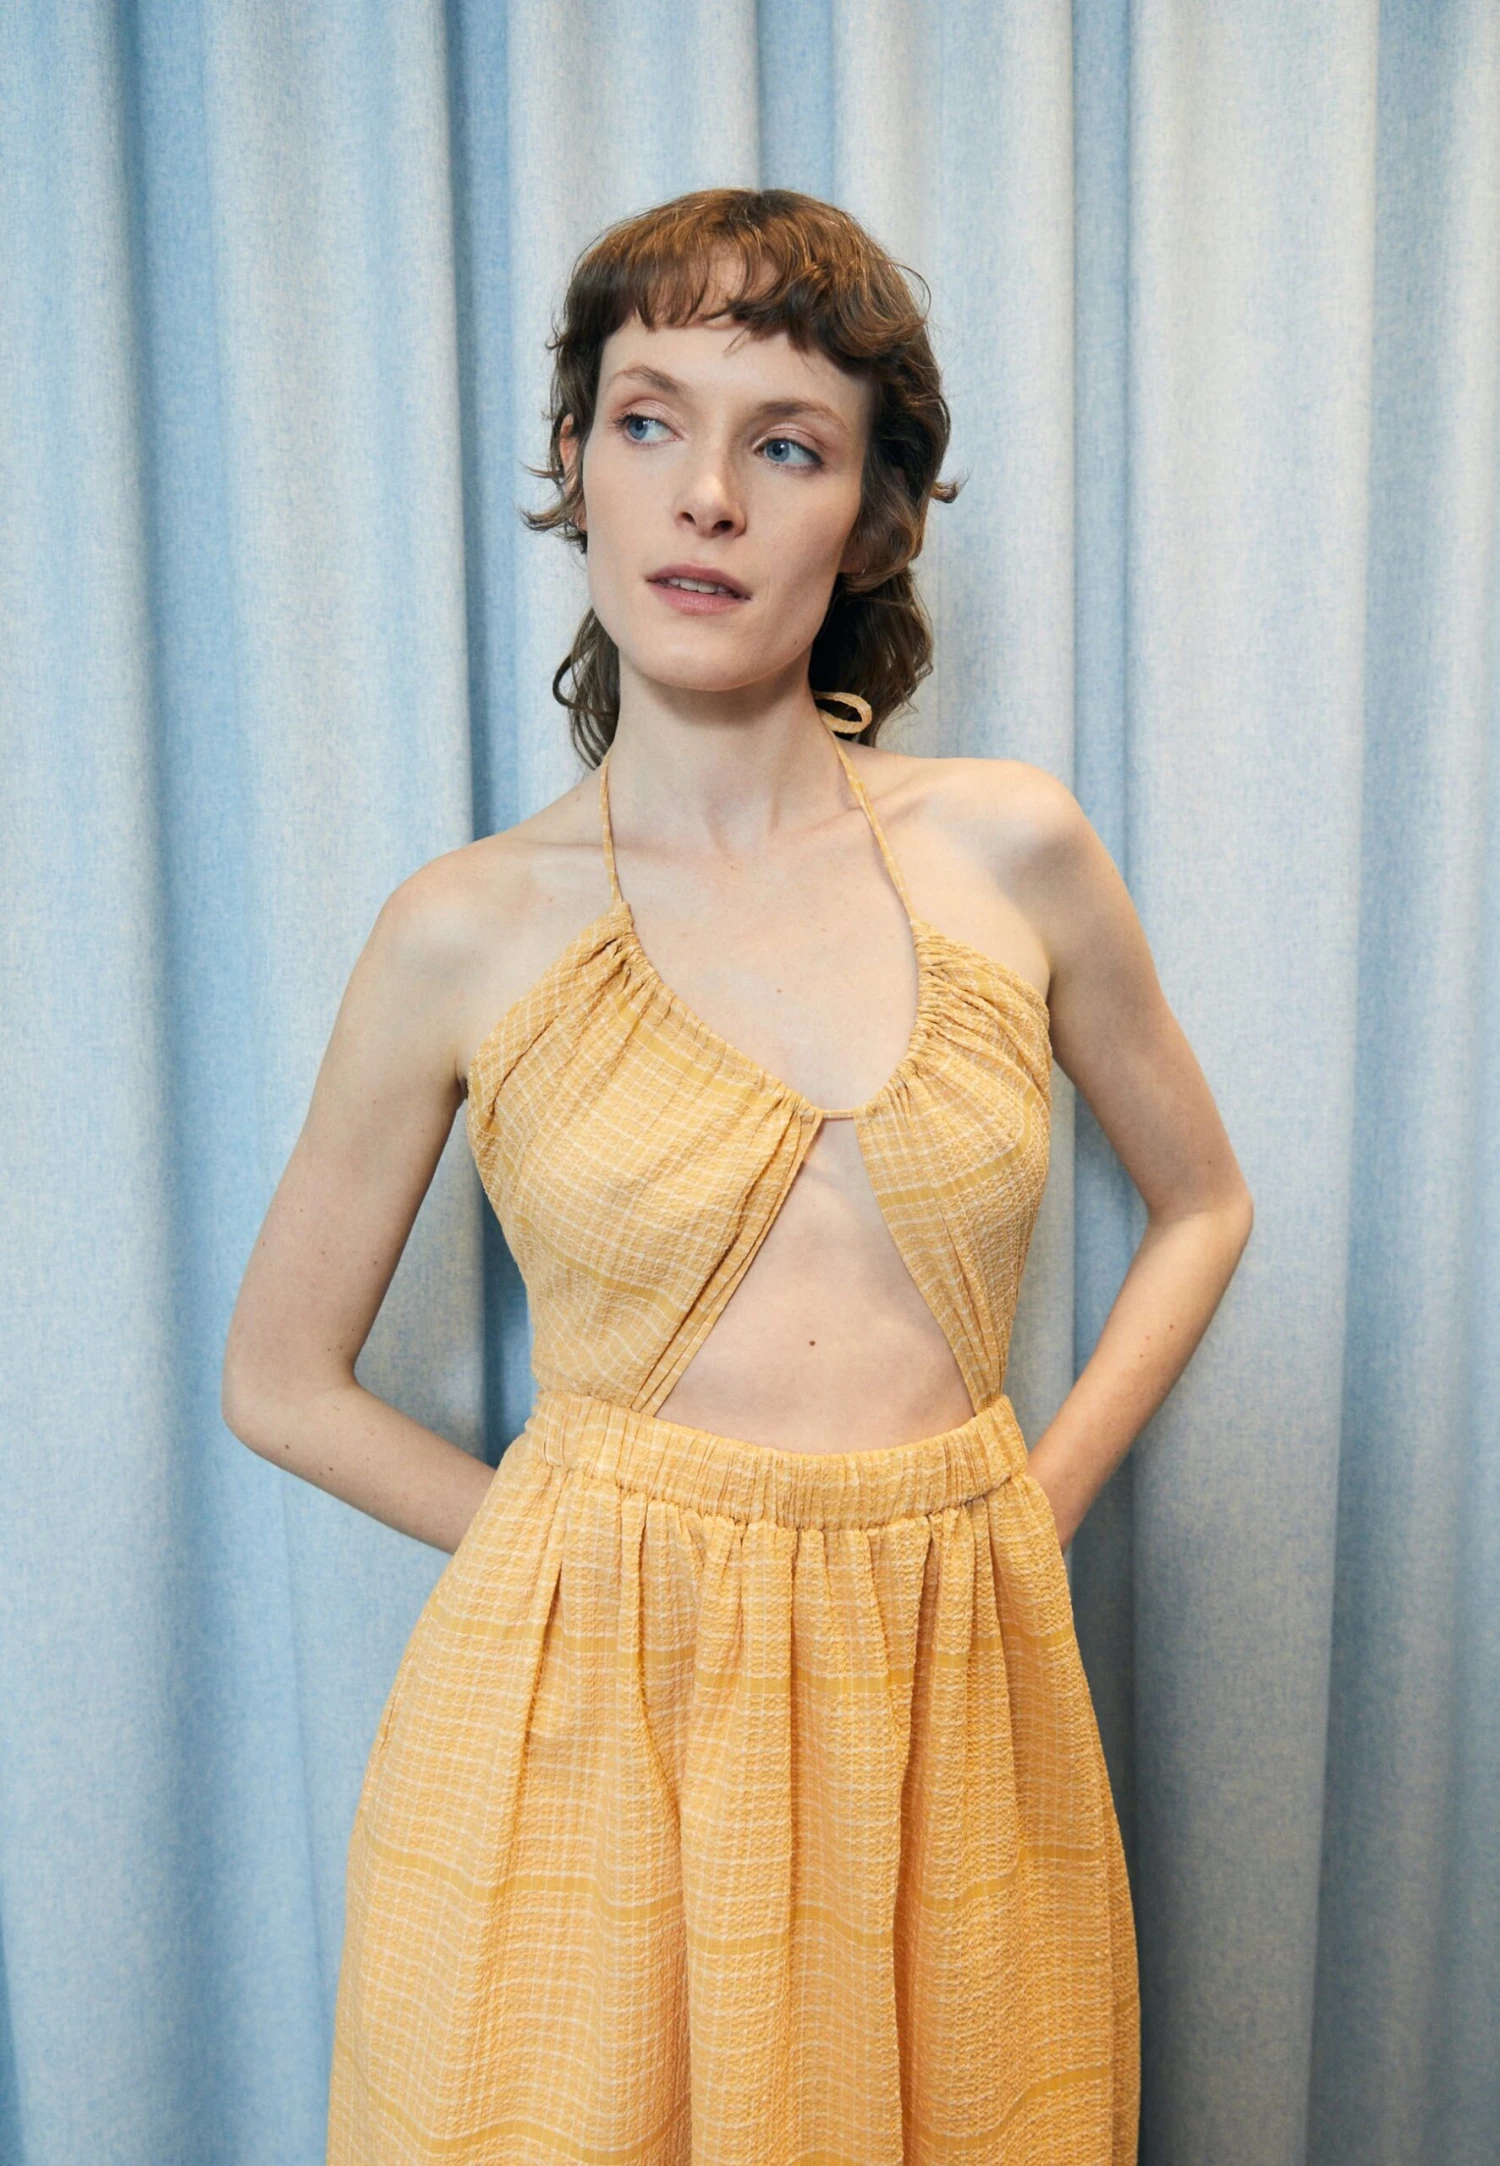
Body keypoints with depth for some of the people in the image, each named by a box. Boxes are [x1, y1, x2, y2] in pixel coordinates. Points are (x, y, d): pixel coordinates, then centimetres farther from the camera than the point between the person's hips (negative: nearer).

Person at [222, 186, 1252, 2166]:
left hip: (951, 1707, 2)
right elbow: (280, 1379, 4)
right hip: (586, 1711, -1)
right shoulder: (470, 929, -6)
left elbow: (1201, 1202, 12)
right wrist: (605, 1558, -1)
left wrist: (1030, 1512, 4)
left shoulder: (1012, 850, -2)